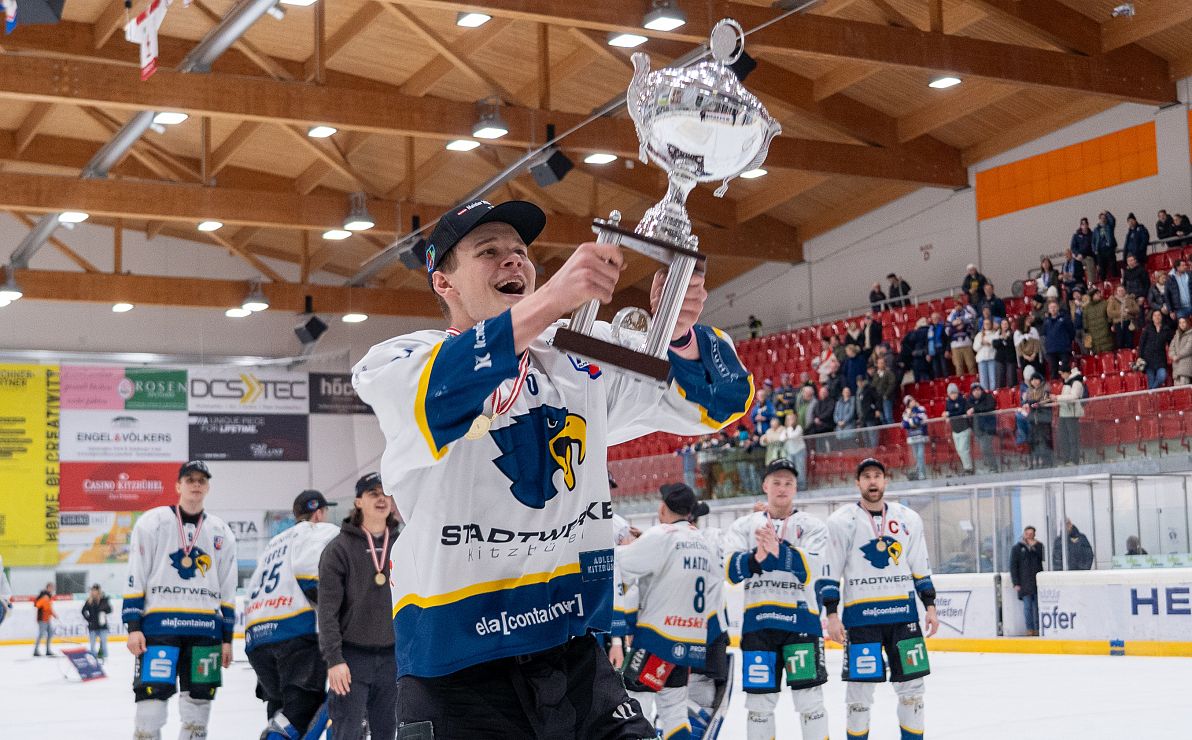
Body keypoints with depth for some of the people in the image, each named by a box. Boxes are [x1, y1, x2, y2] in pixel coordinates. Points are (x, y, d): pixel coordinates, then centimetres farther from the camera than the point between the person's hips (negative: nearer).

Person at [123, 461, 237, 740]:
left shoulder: (221, 533, 14)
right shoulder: (152, 522, 2)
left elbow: (227, 590, 15)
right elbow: (135, 578, -1)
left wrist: (227, 638, 11)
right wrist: (133, 626, -8)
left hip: (205, 630, 4)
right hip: (159, 625, -4)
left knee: (199, 700, 6)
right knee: (152, 696, -10)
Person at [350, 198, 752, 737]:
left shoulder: (586, 356, 6)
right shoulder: (396, 361, -6)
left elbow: (721, 401, 3)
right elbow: (429, 404, -30)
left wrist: (678, 331, -19)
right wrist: (550, 301, -40)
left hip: (578, 658, 4)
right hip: (457, 673, -4)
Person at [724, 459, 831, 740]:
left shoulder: (813, 526, 6)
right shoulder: (744, 526, 10)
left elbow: (810, 569, -12)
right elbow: (732, 571, -4)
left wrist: (778, 550, -30)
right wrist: (756, 558, -25)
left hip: (800, 619, -1)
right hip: (758, 620, 1)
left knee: (809, 698, -2)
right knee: (759, 700, 5)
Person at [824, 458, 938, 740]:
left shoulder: (908, 519, 8)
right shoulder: (841, 521, -1)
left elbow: (921, 567, 13)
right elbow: (830, 571, -2)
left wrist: (930, 606, 8)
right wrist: (832, 614, -8)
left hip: (903, 612, 3)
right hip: (860, 615, -3)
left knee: (912, 684, 5)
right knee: (860, 688, -1)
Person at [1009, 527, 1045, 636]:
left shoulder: (1038, 545, 14)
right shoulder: (1017, 548, 7)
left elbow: (1044, 558, -2)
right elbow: (1013, 566, 3)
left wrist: (1035, 547, -9)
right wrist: (1016, 583, -5)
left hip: (1037, 582, 2)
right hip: (1024, 583, -2)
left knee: (1037, 606, 2)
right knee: (1027, 606, -5)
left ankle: (1037, 629, 6)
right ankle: (1029, 629, -3)